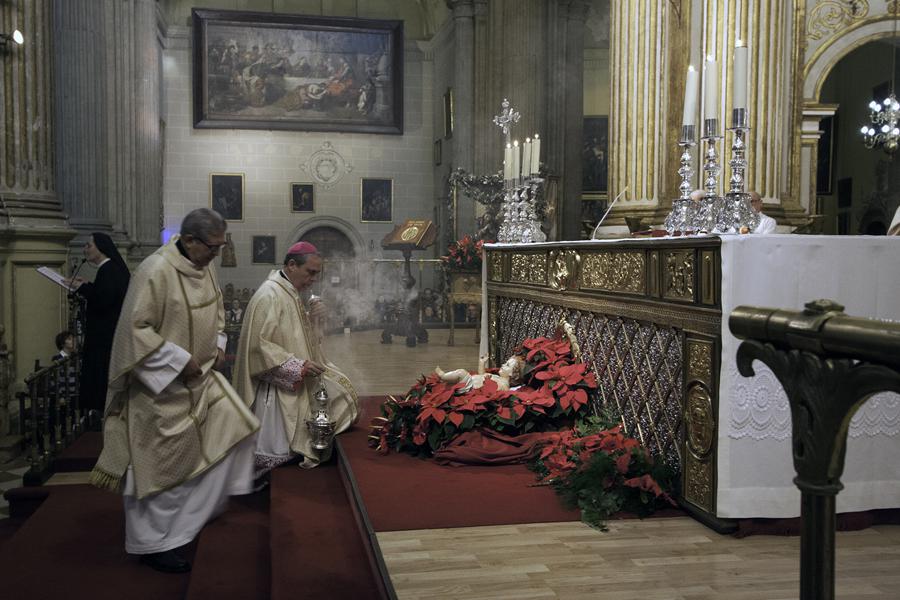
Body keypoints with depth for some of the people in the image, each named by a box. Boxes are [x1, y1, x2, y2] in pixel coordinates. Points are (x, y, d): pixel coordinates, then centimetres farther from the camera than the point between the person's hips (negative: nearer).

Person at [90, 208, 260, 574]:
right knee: (163, 462, 1)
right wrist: (180, 360, -22)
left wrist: (217, 345, 5)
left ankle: (203, 508, 28)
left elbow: (215, 308, 19)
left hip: (199, 375, 9)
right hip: (162, 383, -8)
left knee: (235, 427, 9)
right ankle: (153, 544, 18)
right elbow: (136, 328, -24)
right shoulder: (156, 271, -23)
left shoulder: (203, 266, 2)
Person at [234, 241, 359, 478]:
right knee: (277, 450, -5)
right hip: (277, 386, -10)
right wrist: (299, 367, -27)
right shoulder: (269, 296, -22)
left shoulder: (292, 293, 8)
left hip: (298, 381, 10)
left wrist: (313, 316, -2)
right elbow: (260, 346, -26)